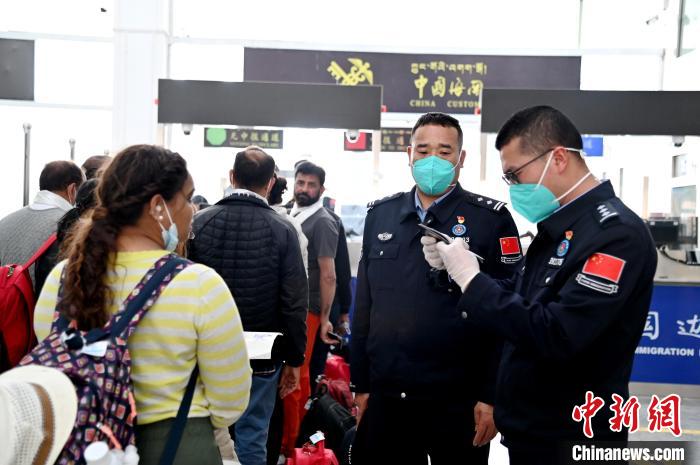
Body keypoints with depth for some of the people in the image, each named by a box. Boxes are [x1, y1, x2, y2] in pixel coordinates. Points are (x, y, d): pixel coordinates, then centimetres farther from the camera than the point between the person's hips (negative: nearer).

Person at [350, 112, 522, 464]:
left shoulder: (491, 219, -5)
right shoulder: (380, 214, 7)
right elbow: (364, 306, 10)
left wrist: (492, 396, -8)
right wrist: (360, 384, 9)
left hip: (458, 401, -3)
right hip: (384, 397, 4)